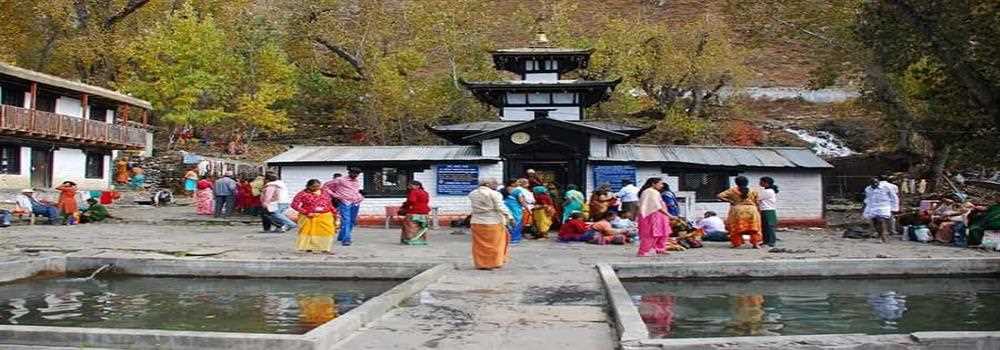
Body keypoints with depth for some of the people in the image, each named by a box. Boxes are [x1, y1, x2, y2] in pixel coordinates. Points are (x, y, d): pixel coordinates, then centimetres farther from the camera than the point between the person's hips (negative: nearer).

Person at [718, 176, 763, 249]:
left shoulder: (732, 190, -1)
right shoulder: (753, 191, 4)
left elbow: (720, 196, -8)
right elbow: (757, 203, 4)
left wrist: (730, 201, -2)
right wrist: (759, 212, 13)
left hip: (738, 210, -1)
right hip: (751, 210, 1)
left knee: (736, 228, 8)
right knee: (754, 228, 8)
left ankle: (737, 243, 6)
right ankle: (756, 243, 2)